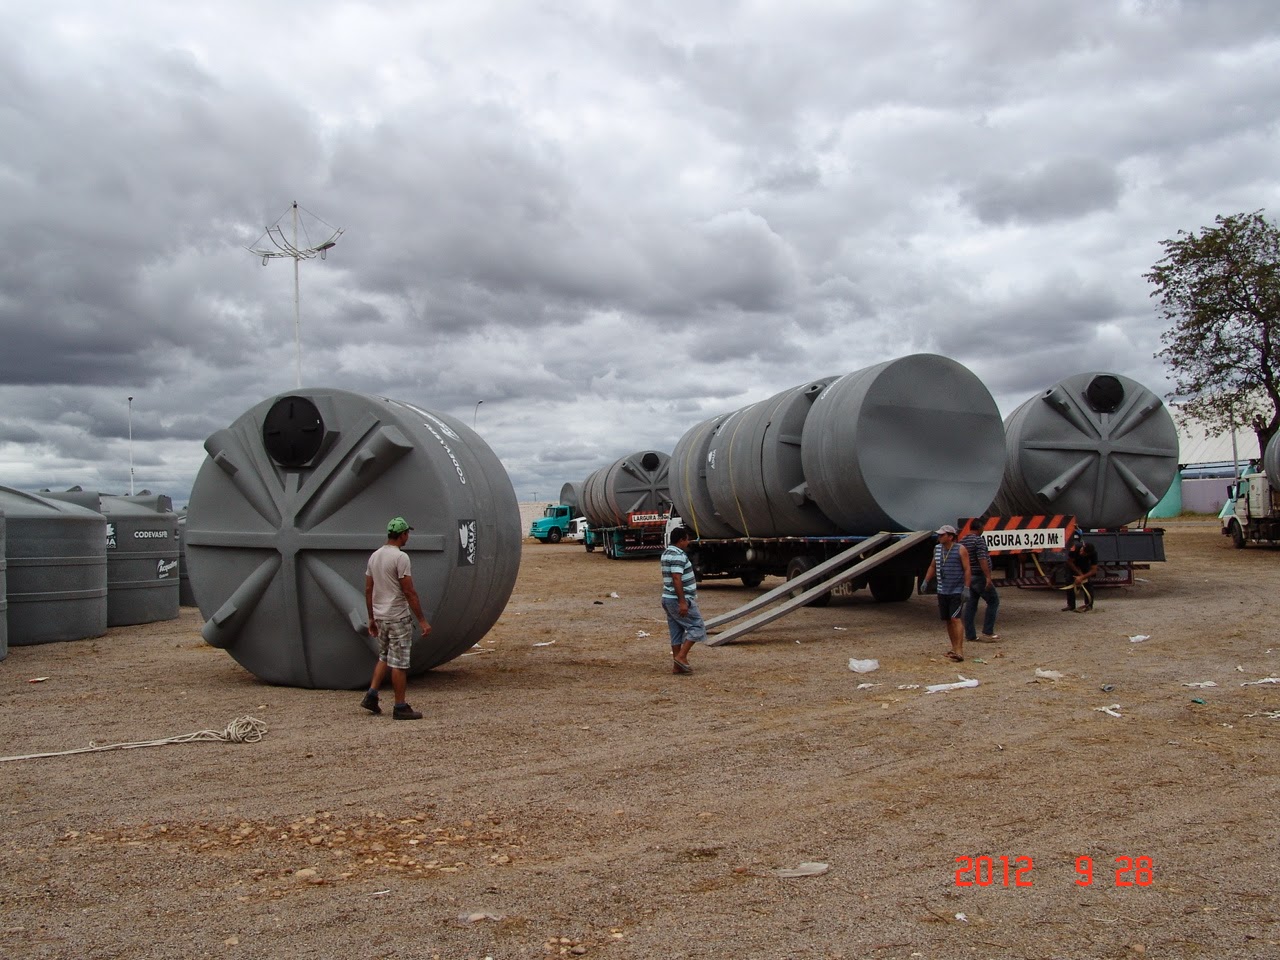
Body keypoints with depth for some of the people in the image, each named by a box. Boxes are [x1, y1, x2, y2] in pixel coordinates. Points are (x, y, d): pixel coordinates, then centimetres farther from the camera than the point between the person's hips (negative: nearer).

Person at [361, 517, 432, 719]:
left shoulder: (374, 556, 9)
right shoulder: (400, 557, -17)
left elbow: (368, 590, 12)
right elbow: (409, 592, -19)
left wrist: (371, 618, 19)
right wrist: (422, 620, -15)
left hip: (380, 616, 8)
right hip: (398, 617, -8)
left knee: (384, 657, 22)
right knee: (399, 662, -2)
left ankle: (371, 696, 14)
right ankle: (400, 707, 4)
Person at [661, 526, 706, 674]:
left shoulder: (666, 553, 15)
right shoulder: (678, 555, -17)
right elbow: (676, 579, -25)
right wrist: (682, 602, -25)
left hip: (668, 599, 10)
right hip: (679, 600, -10)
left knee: (676, 632, 11)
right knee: (697, 627, -2)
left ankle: (677, 665, 13)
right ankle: (681, 657, -8)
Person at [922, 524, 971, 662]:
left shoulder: (960, 550, -9)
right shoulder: (937, 549, 9)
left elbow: (967, 570, -11)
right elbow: (932, 566, 19)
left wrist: (966, 588, -17)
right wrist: (926, 581, 10)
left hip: (957, 591, -6)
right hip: (942, 591, 7)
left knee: (955, 619, -14)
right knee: (947, 620, 10)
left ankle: (959, 651, -17)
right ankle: (954, 648, 20)